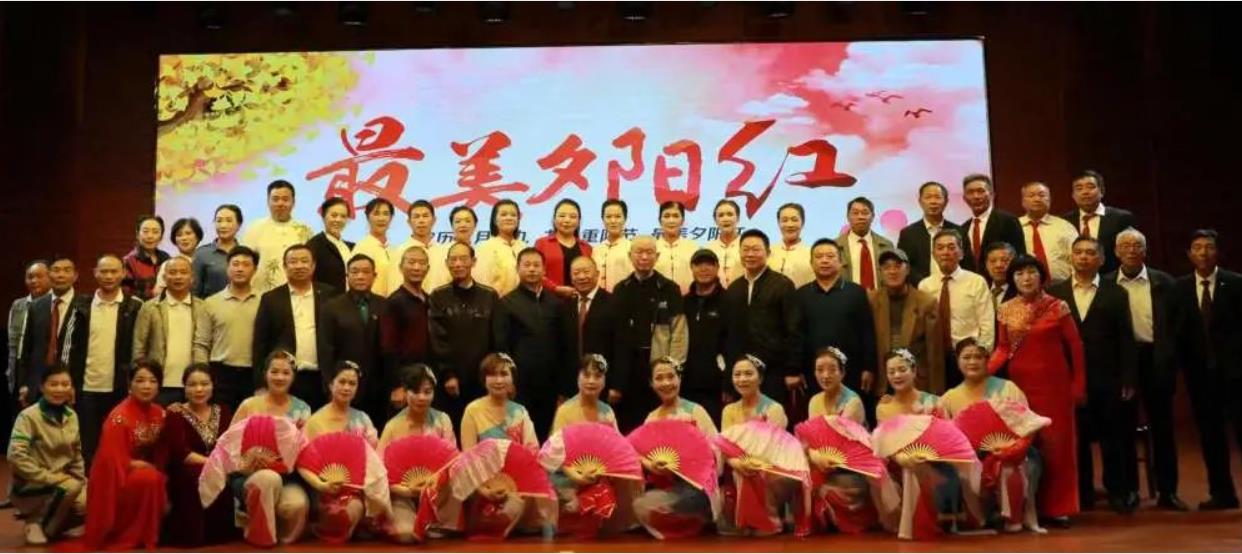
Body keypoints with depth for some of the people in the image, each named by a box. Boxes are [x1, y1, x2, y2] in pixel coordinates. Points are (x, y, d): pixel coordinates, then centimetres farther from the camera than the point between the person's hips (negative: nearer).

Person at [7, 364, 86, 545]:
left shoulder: (71, 415, 5)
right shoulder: (29, 416, -14)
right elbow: (15, 456, -24)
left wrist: (81, 481, 0)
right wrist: (50, 478, -25)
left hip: (63, 482, 6)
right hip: (30, 487, -6)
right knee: (71, 487, -33)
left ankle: (59, 522, 12)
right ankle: (36, 524, -9)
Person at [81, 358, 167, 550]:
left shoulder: (159, 413, 2)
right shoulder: (120, 417, -19)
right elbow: (114, 461, -20)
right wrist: (149, 466, -19)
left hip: (144, 472, 7)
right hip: (117, 479, -7)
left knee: (165, 481, -18)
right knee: (149, 478, -31)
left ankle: (152, 533, 1)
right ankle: (131, 538, -16)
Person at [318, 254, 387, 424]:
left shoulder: (385, 306, 7)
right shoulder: (331, 307, 5)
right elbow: (325, 351, 1)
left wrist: (394, 385, -1)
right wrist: (331, 386, -6)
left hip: (378, 391, 1)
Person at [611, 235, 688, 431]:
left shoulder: (670, 289, 1)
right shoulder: (621, 290, 7)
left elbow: (678, 335, -1)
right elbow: (614, 335, 5)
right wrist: (613, 382, 1)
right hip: (626, 372, 2)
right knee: (627, 429, 6)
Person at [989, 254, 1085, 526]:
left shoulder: (1058, 307, -5)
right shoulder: (1006, 311, 4)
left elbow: (1075, 346, -2)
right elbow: (1003, 348, 4)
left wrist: (1078, 384, -3)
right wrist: (986, 369, -14)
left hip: (1054, 383, -2)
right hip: (1020, 383, 2)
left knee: (1055, 442, 2)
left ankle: (1057, 506, 11)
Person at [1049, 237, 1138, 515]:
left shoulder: (1116, 293, 5)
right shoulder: (1055, 292, 6)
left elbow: (1126, 340, 2)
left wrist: (1128, 380, -4)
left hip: (1107, 380, -1)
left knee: (1113, 438, 4)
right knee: (1075, 438, 6)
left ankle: (1118, 492, 16)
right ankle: (1082, 493, 16)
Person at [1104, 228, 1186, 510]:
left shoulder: (1163, 283, 4)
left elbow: (1173, 325, 2)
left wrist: (1169, 360, -6)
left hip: (1155, 359, 1)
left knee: (1162, 426, 6)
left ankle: (1167, 491, 14)